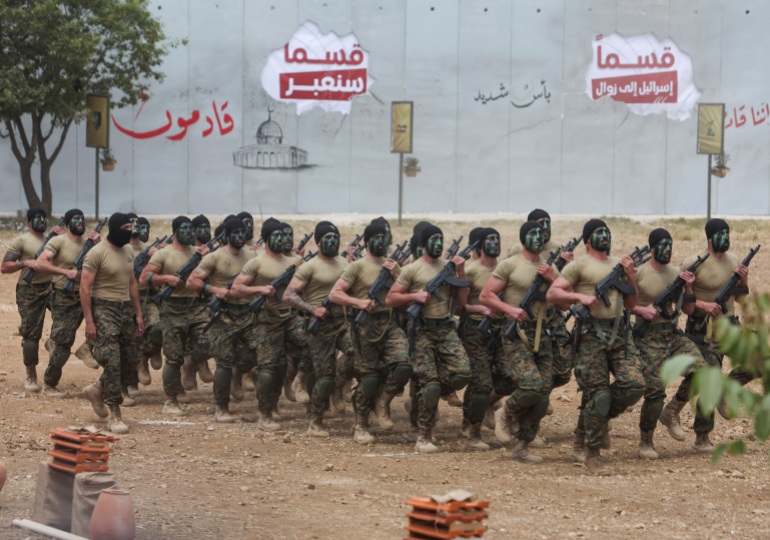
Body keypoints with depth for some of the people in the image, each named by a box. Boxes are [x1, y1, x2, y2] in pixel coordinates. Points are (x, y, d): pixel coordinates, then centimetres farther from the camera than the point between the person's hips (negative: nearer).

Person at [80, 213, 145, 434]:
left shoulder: (128, 251, 10)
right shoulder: (97, 253, -13)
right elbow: (85, 287, -15)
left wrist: (138, 313, 14)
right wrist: (89, 321, -19)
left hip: (126, 309, 7)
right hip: (104, 309, -7)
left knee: (127, 360, 10)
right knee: (112, 361, -11)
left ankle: (98, 391, 33)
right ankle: (114, 415, -7)